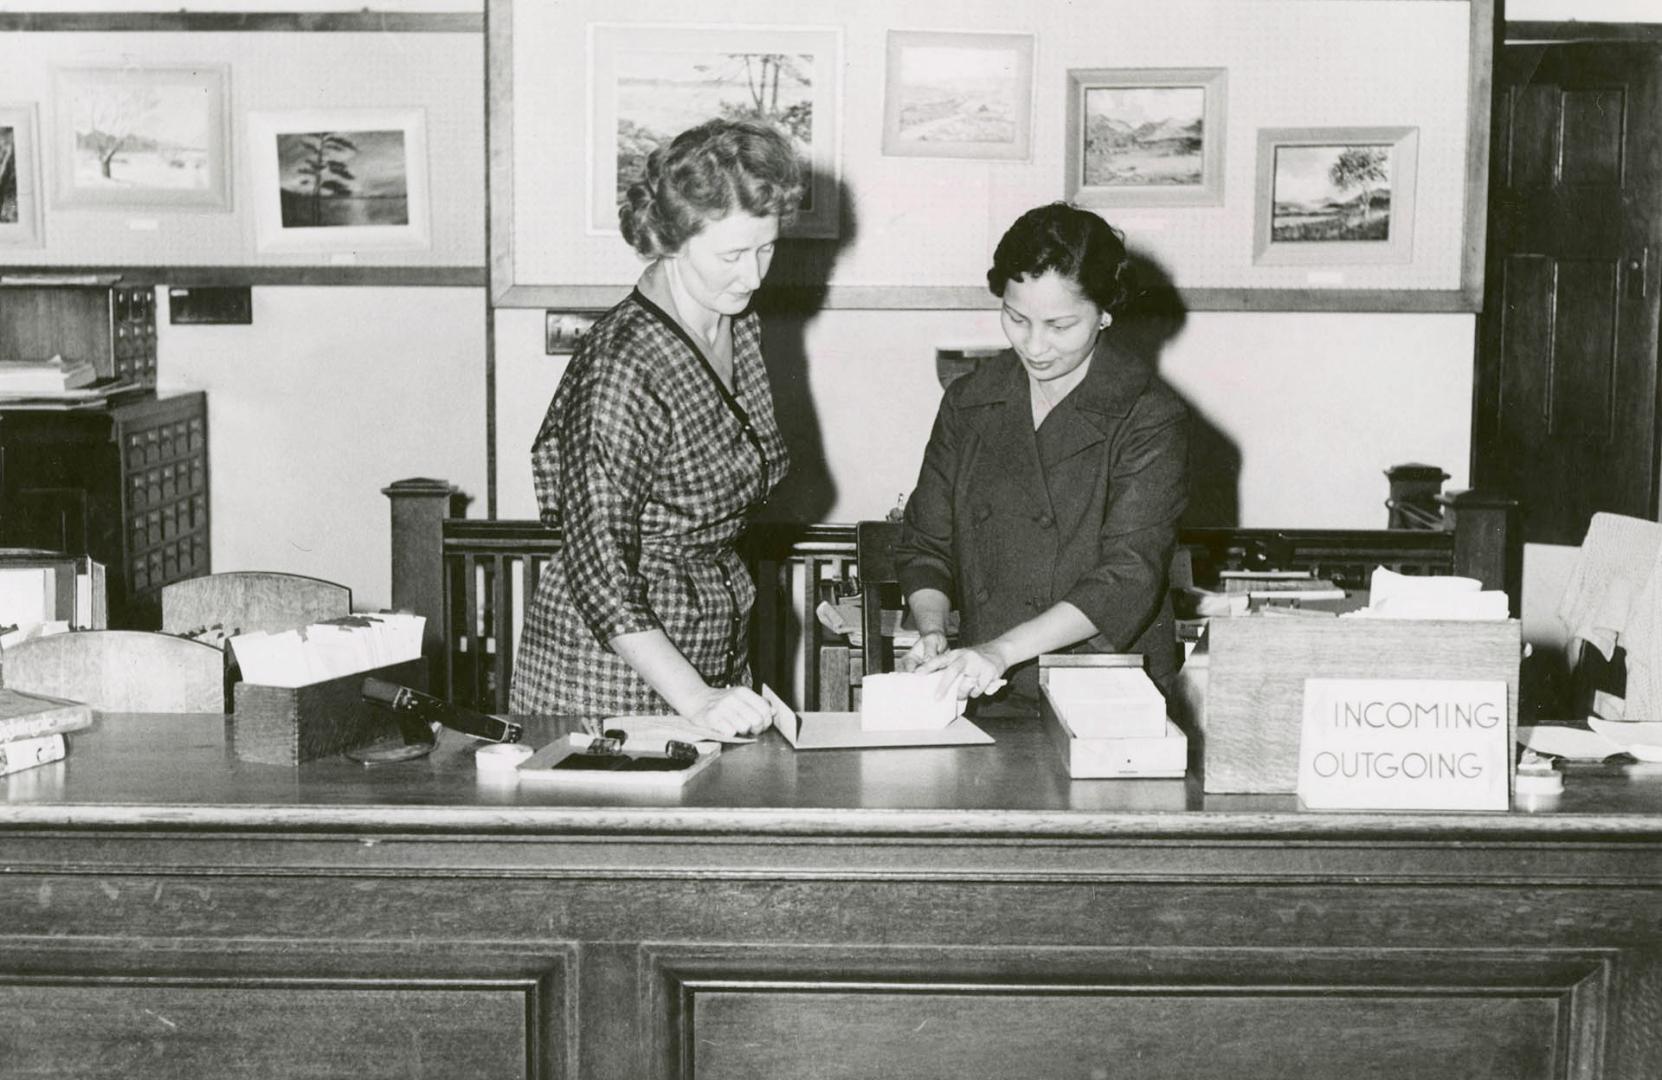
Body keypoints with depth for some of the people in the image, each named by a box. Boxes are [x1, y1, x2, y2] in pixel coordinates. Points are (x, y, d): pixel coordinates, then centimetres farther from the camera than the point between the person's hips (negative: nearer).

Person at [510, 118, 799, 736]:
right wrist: (694, 699, -30)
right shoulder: (626, 366, -23)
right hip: (614, 670, -7)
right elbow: (596, 561, -24)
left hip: (715, 645, 8)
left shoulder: (738, 327, 3)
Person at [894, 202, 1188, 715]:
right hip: (990, 703, 4)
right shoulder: (968, 403, 11)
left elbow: (1128, 580, -12)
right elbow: (925, 545, 16)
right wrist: (932, 630, -5)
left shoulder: (1149, 418, -4)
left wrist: (1002, 650, -22)